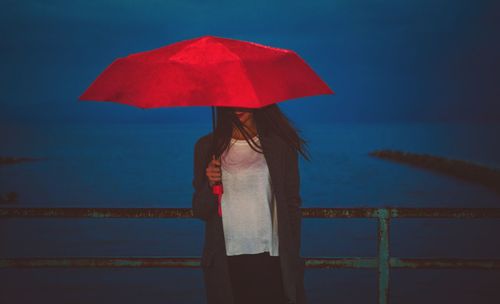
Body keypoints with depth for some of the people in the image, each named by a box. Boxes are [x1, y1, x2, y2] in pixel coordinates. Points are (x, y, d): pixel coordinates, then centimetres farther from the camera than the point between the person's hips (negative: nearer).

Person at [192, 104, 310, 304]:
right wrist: (209, 184, -10)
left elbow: (291, 204, 4)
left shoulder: (280, 144, 2)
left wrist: (292, 256, -2)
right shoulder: (207, 147, 6)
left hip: (270, 257, -1)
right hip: (227, 261, 1)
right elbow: (199, 211, 9)